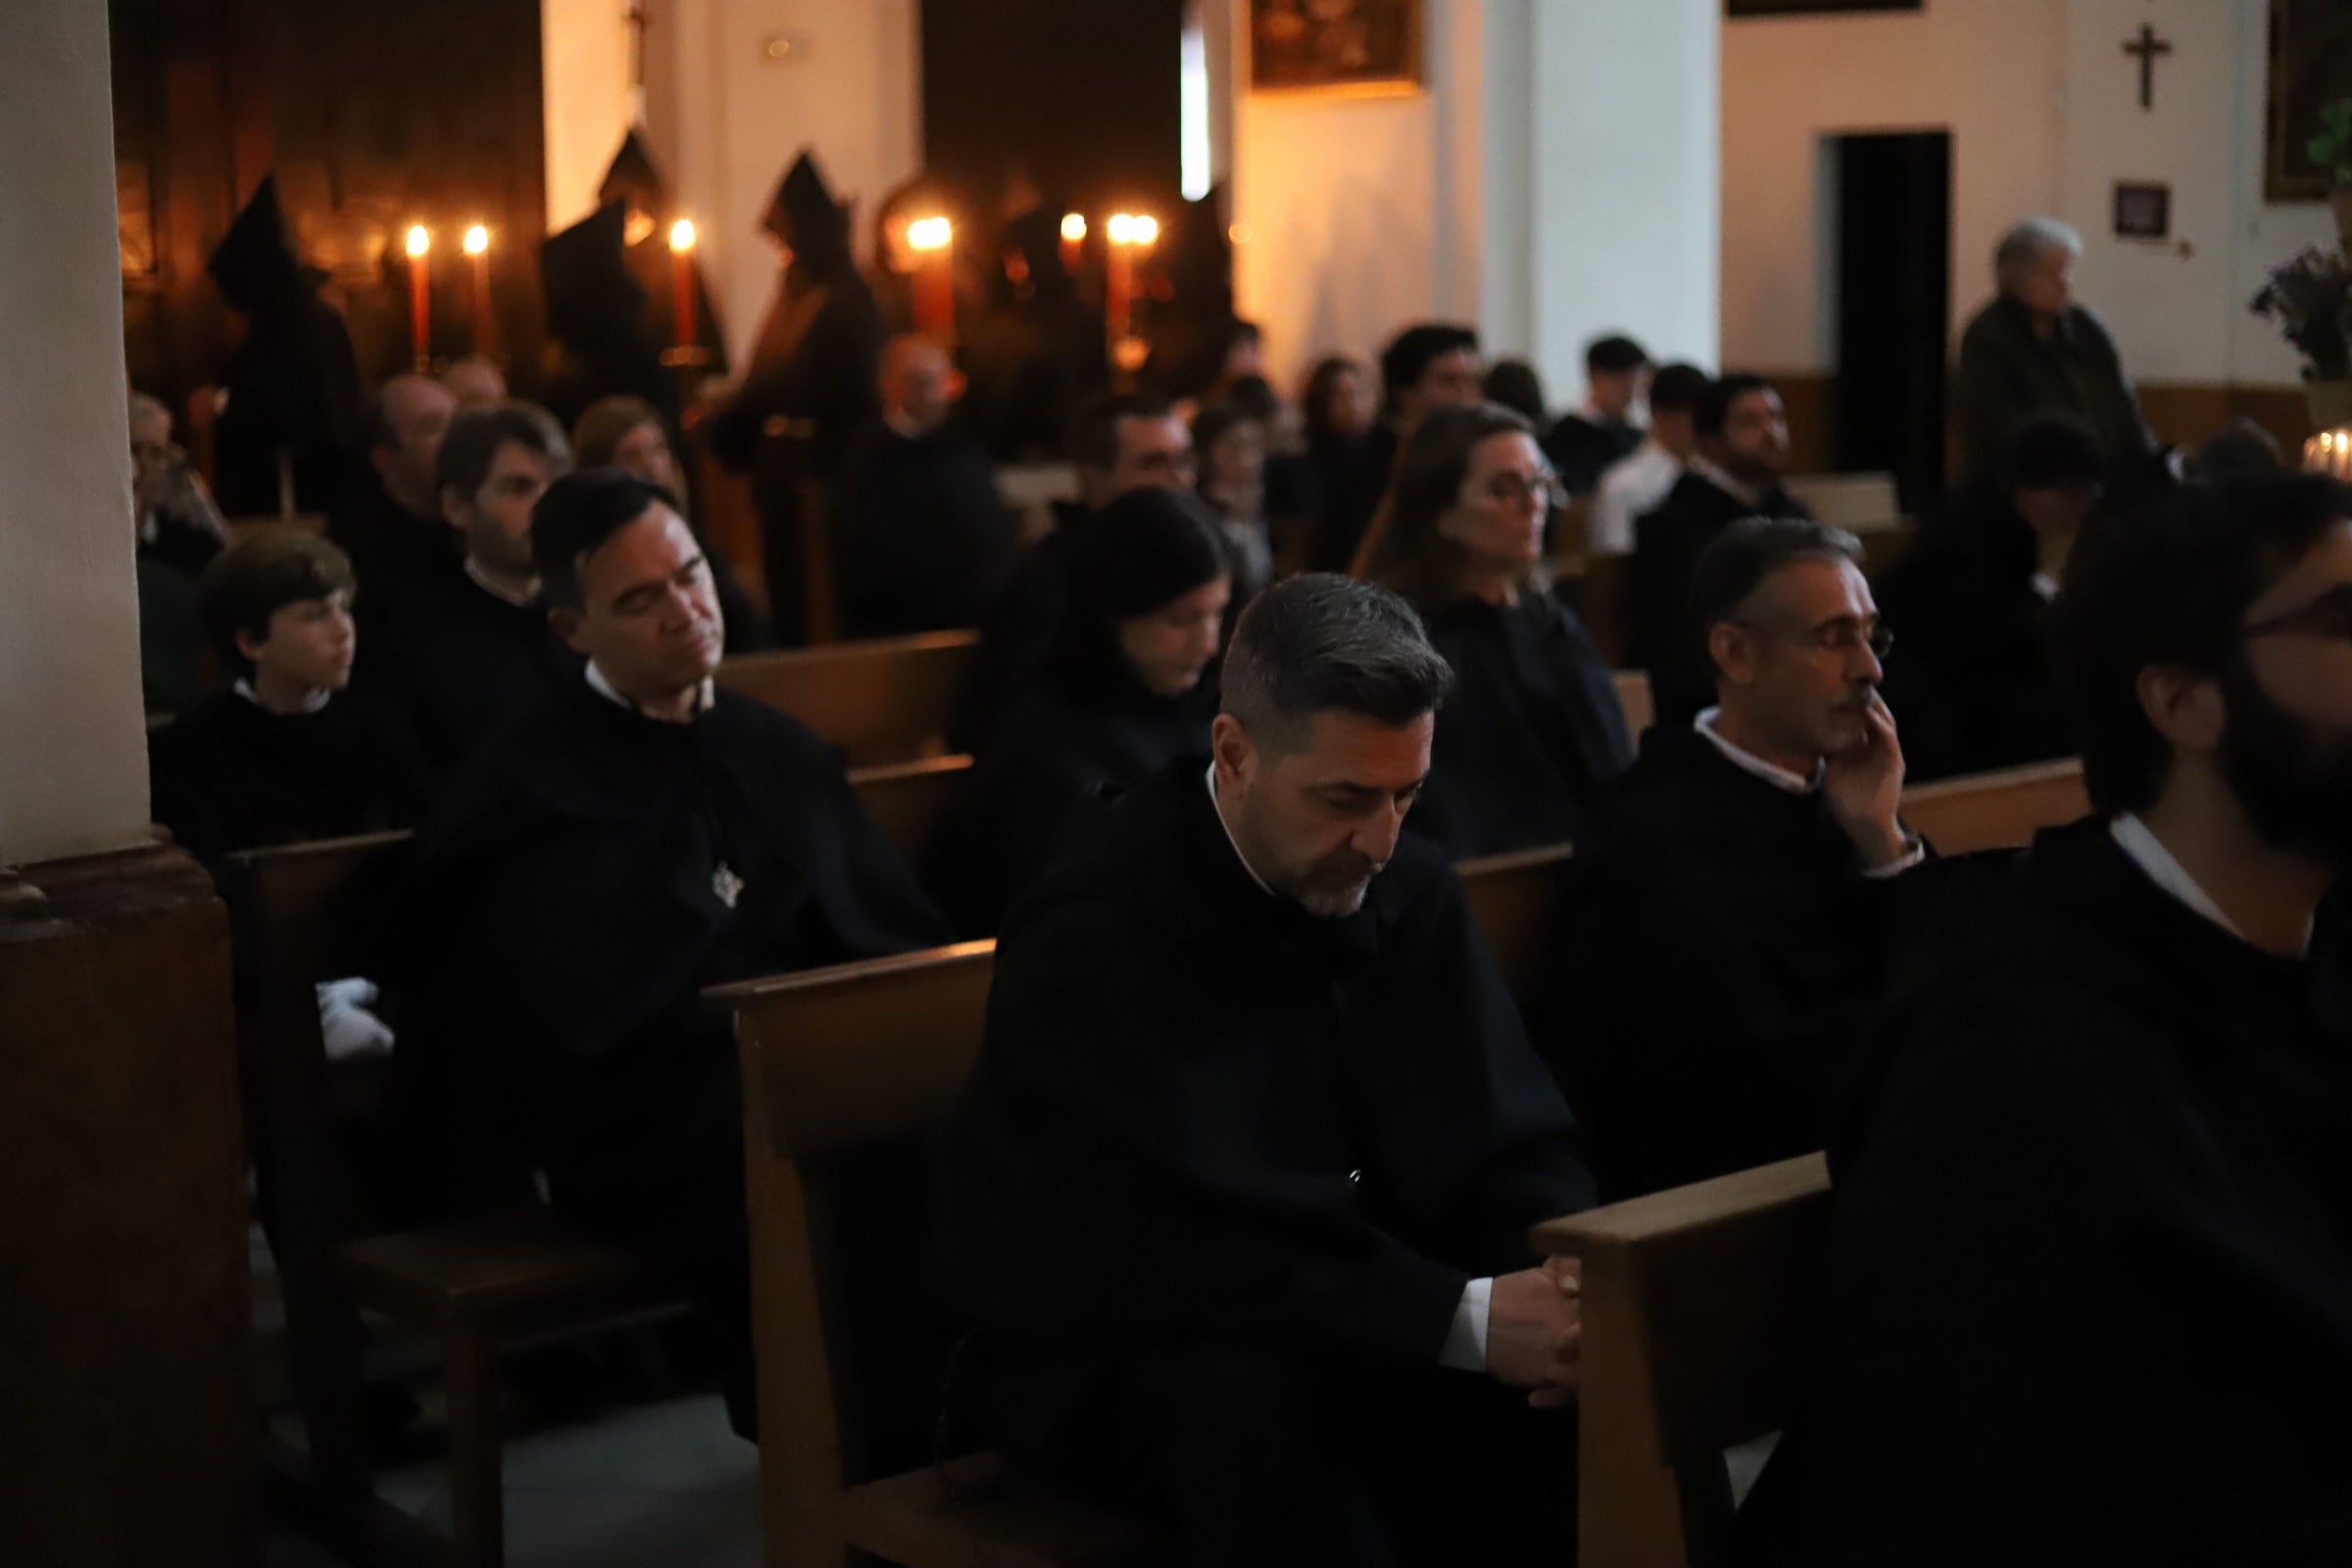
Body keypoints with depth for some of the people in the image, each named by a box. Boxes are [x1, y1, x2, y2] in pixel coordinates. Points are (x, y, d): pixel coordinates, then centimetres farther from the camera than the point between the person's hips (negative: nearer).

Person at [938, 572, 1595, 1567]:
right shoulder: (1097, 931, -21)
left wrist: (1563, 1281, -23)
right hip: (1108, 1352, -6)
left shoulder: (1410, 886, 1)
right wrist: (1464, 1319, -36)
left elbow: (1514, 1142, 1)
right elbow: (1184, 1247, -29)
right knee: (1262, 1407, -39)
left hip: (1361, 1316, 6)